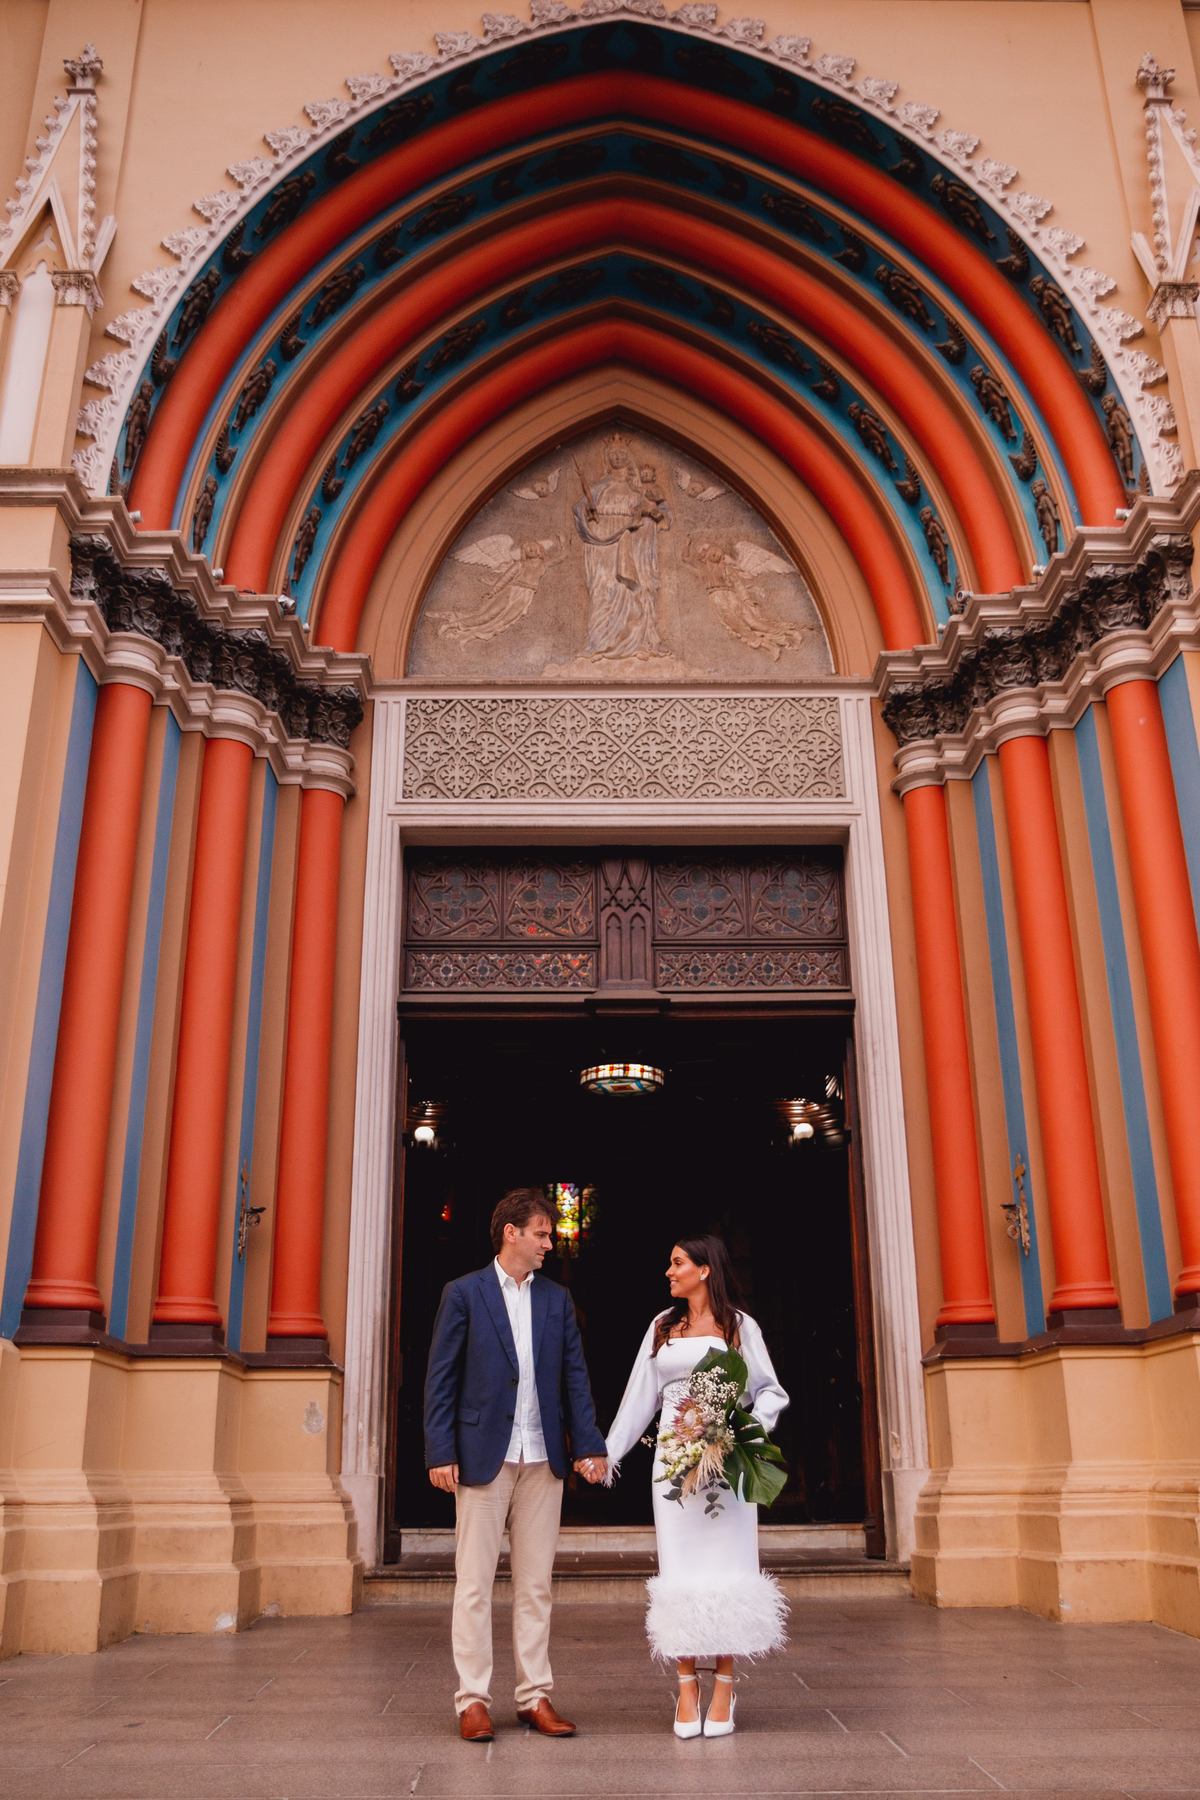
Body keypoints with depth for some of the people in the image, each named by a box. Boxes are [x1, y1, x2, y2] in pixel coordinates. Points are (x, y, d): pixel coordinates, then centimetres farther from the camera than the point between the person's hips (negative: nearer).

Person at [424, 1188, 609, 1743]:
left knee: (535, 1583, 10)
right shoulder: (464, 1294, -1)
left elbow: (574, 1378, 10)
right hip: (483, 1457, -4)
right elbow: (440, 1379, -3)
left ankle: (535, 1696, 18)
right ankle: (473, 1699, 11)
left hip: (543, 1460, 4)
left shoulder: (557, 1299, 11)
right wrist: (441, 1453, -9)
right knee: (474, 1582, 2)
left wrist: (589, 1445, 1)